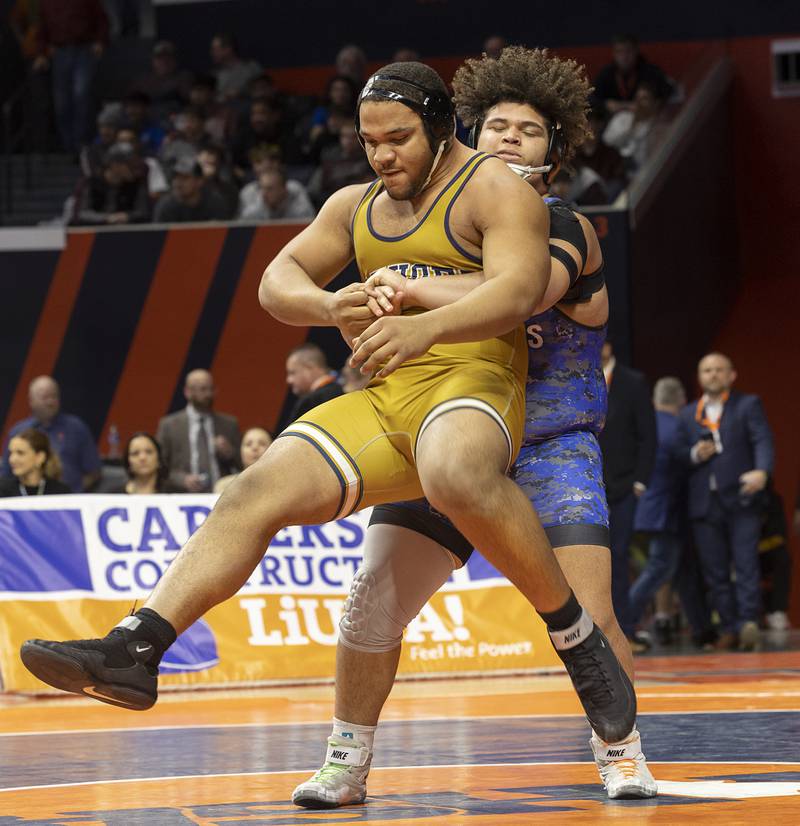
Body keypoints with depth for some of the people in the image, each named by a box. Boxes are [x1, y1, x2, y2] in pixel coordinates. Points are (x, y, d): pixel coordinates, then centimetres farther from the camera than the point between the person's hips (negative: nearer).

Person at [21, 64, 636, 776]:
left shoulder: (495, 187, -1)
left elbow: (520, 290, -18)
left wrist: (426, 328, -37)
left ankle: (576, 636, -27)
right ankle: (132, 651, -23)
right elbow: (278, 282, 14)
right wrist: (328, 306, -11)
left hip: (473, 391, -7)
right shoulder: (356, 206, 21)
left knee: (457, 476, -41)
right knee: (254, 495, -14)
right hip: (381, 405, 7)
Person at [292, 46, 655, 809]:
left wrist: (414, 291, -38)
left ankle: (621, 753, 6)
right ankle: (346, 766, 7)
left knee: (589, 615, -16)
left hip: (550, 450, -3)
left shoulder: (567, 230, -6)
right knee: (372, 599, -7)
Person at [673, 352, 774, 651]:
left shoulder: (748, 405, 5)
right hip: (705, 503, 4)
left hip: (740, 500, -4)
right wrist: (694, 455, -8)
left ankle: (748, 622, -18)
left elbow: (763, 441, -8)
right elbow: (678, 452, 16)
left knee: (746, 564, -11)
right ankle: (729, 628, 5)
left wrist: (762, 471, -27)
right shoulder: (688, 414, 18)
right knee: (715, 571, 2)